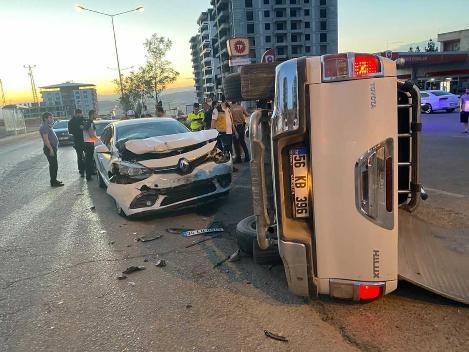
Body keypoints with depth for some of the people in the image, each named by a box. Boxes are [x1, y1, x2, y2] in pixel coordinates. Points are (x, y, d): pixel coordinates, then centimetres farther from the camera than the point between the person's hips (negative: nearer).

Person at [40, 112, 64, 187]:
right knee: (53, 165, -7)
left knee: (54, 165, 15)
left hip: (52, 148, 11)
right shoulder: (44, 127, -15)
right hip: (49, 148, -11)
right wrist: (51, 149, -25)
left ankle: (54, 180, 24)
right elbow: (46, 139, -22)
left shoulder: (48, 126, 18)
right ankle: (53, 182, -3)